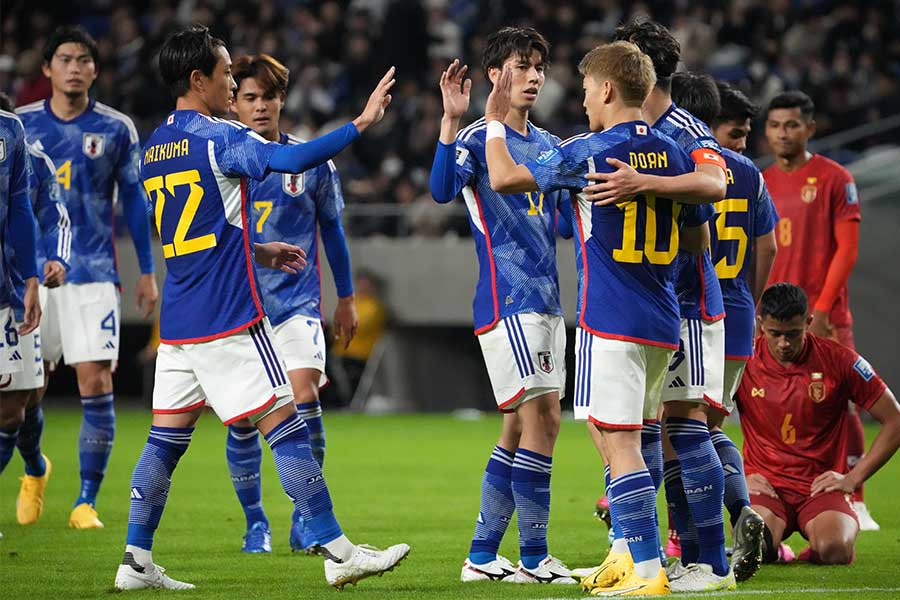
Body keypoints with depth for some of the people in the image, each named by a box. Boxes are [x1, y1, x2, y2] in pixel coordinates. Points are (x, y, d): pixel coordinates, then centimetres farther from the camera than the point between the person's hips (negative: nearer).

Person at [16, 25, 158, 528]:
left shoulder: (116, 129, 3)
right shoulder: (22, 125, 4)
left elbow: (133, 200, 8)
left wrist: (147, 272, 6)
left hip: (93, 273, -1)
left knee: (97, 384, -10)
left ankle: (87, 502, -2)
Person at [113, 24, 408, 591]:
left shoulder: (154, 147, 14)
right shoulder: (217, 137, -11)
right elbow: (291, 159, -27)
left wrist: (256, 251, 26)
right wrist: (361, 122, -20)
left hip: (179, 321, 8)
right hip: (229, 316, -8)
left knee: (167, 436, 9)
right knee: (285, 423, -5)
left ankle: (136, 561, 7)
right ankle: (339, 553, -4)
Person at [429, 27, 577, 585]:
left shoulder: (549, 146, 16)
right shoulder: (479, 138, -8)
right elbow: (443, 188, -27)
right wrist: (452, 121, -38)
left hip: (545, 300, 8)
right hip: (506, 299, -8)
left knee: (520, 428, 9)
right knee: (542, 420, -11)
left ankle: (482, 555, 15)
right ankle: (534, 557, -5)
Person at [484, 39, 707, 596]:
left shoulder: (589, 153, -9)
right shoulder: (674, 153, 9)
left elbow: (504, 177, -4)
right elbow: (698, 233, 19)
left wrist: (494, 122, 14)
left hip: (610, 322, -7)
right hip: (663, 322, 7)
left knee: (618, 442, -9)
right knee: (623, 439, 19)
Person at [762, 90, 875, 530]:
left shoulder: (834, 179, -1)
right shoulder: (760, 184, 12)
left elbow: (846, 248, -6)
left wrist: (821, 308, -13)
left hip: (825, 317, -4)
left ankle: (854, 501, -2)